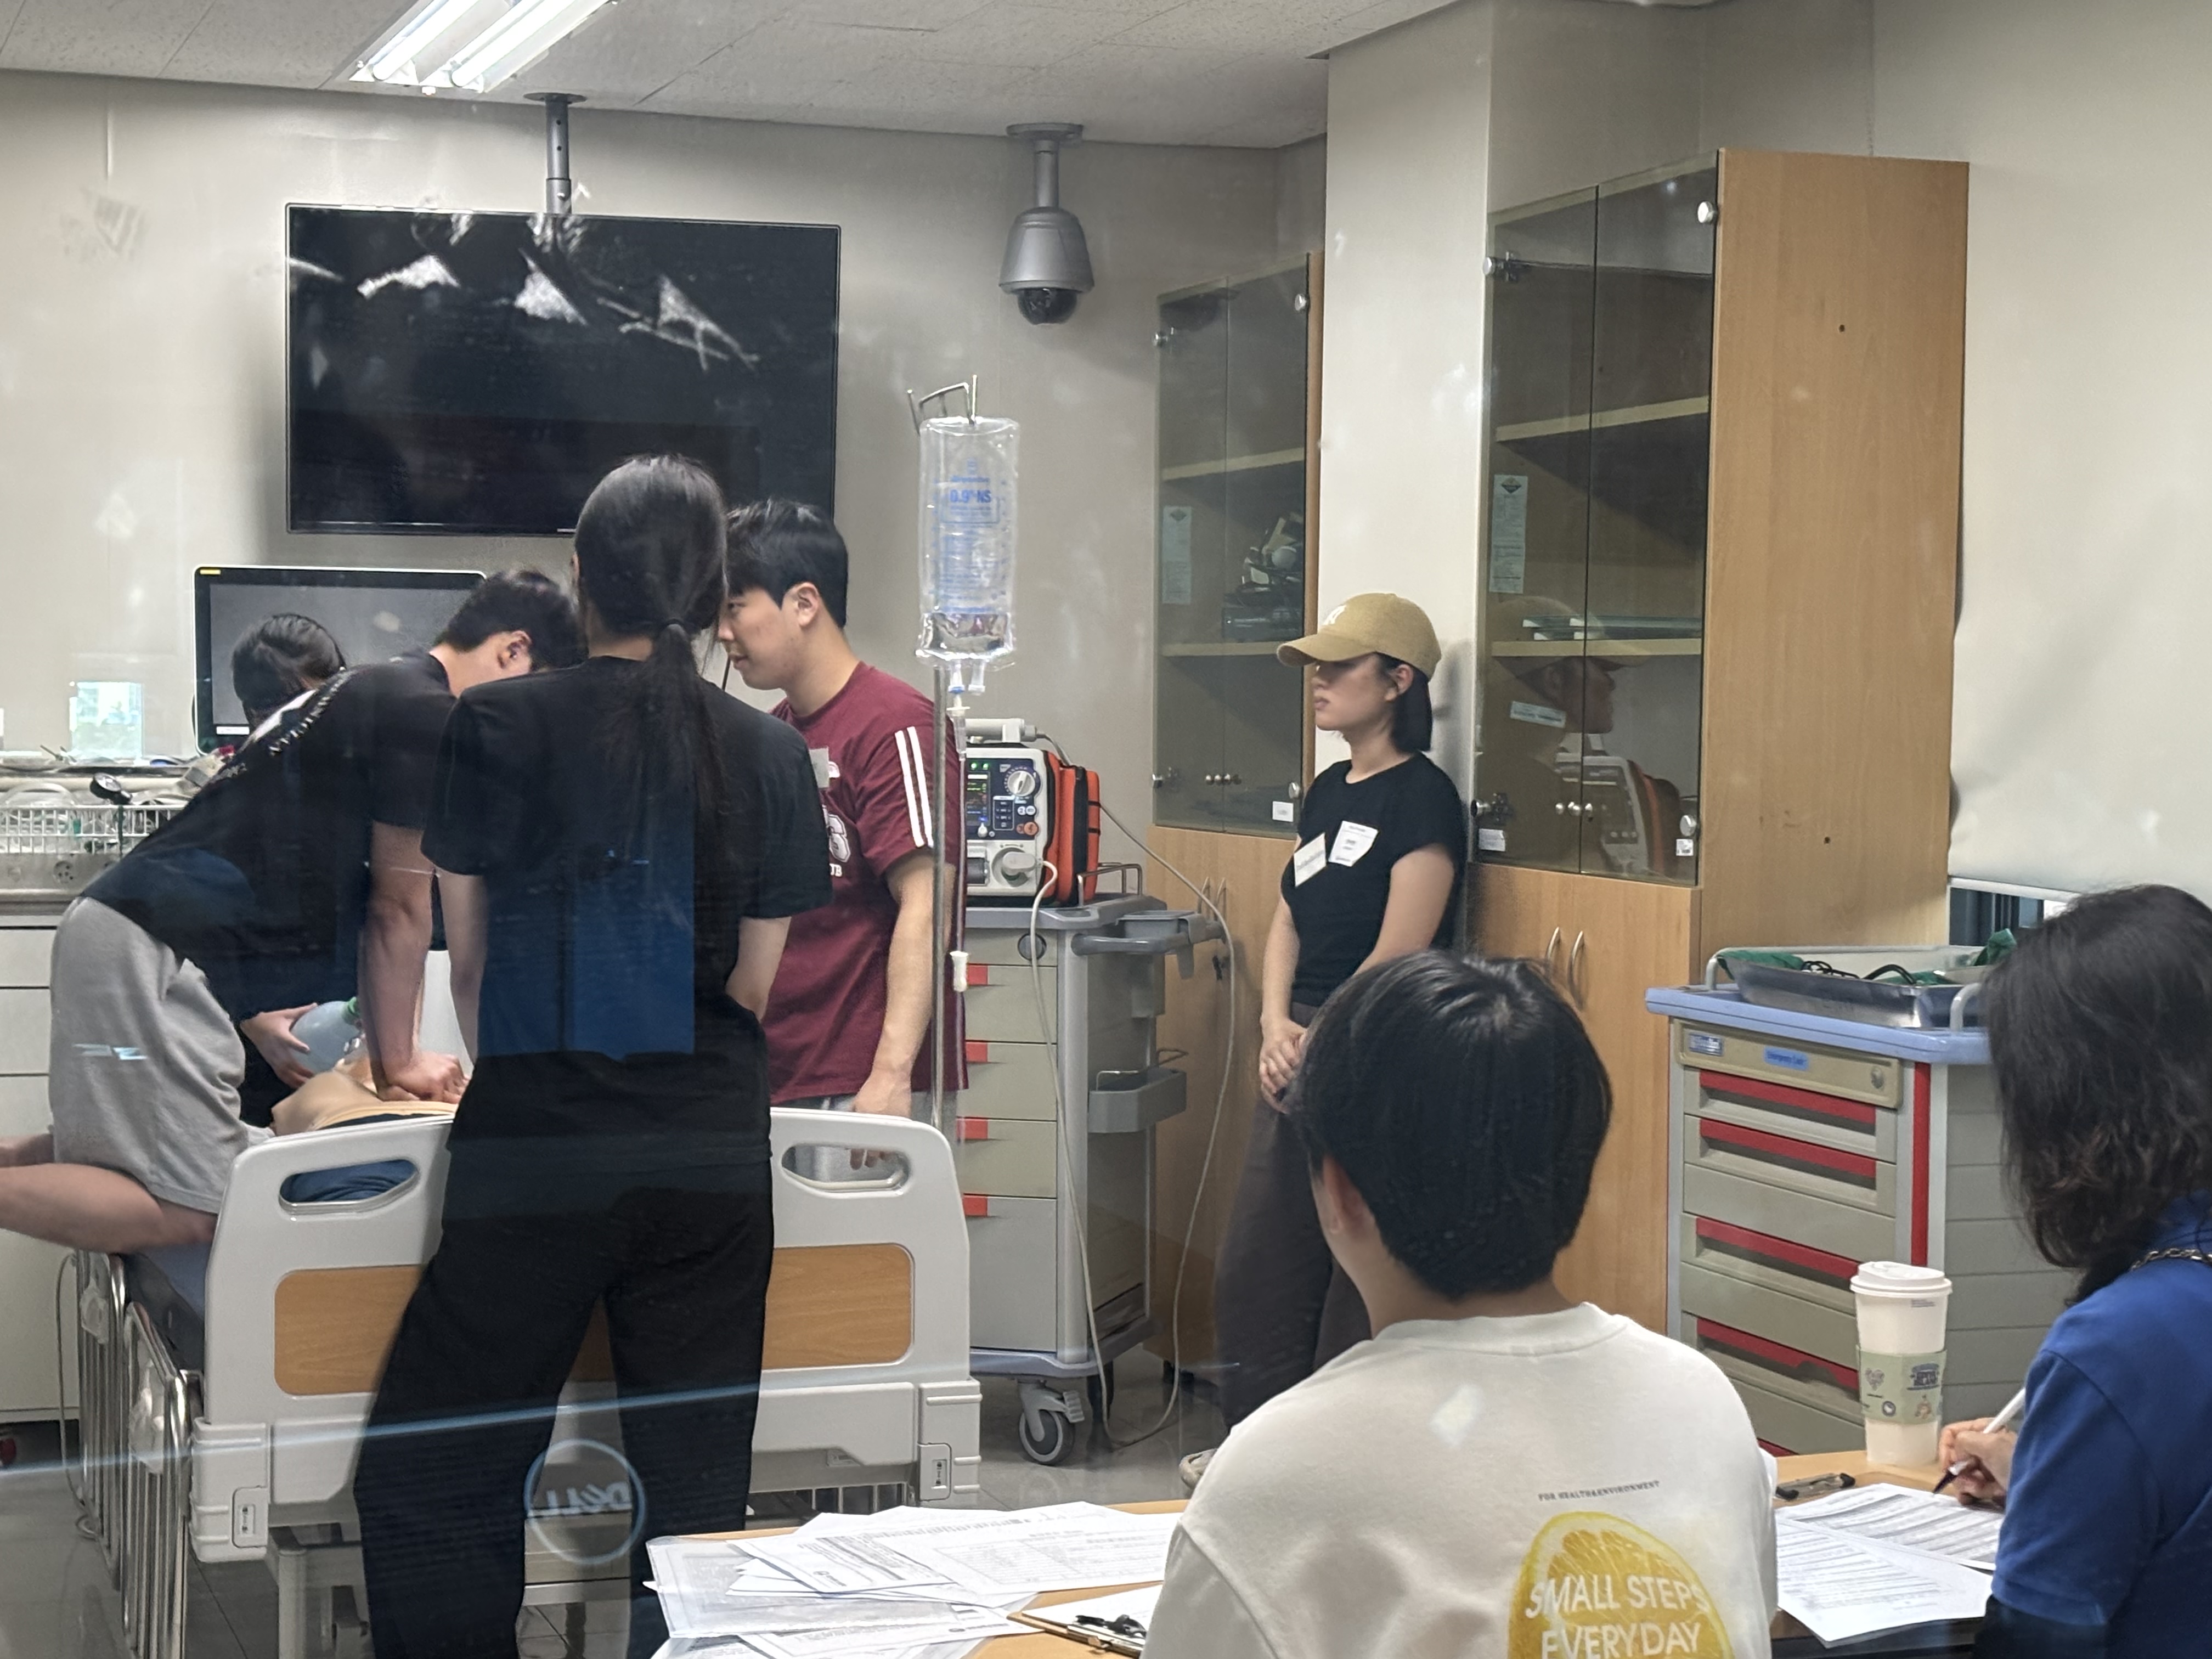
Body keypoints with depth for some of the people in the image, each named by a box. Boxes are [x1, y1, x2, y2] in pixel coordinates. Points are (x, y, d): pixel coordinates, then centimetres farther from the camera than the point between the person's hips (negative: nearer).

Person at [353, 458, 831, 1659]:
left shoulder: (497, 727, -3)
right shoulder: (769, 756, 4)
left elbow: (465, 962, 6)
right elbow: (756, 986, 9)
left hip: (538, 1140, -3)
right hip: (713, 1145, 3)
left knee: (423, 1474, 7)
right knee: (695, 1477, 10)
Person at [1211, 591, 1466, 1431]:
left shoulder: (1422, 799, -12)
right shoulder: (1328, 792, 14)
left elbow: (1397, 959, -16)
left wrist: (1319, 1047, -10)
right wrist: (1277, 1025, -2)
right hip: (1301, 1056, 9)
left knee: (1356, 1283, -2)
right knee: (1256, 1267, 13)